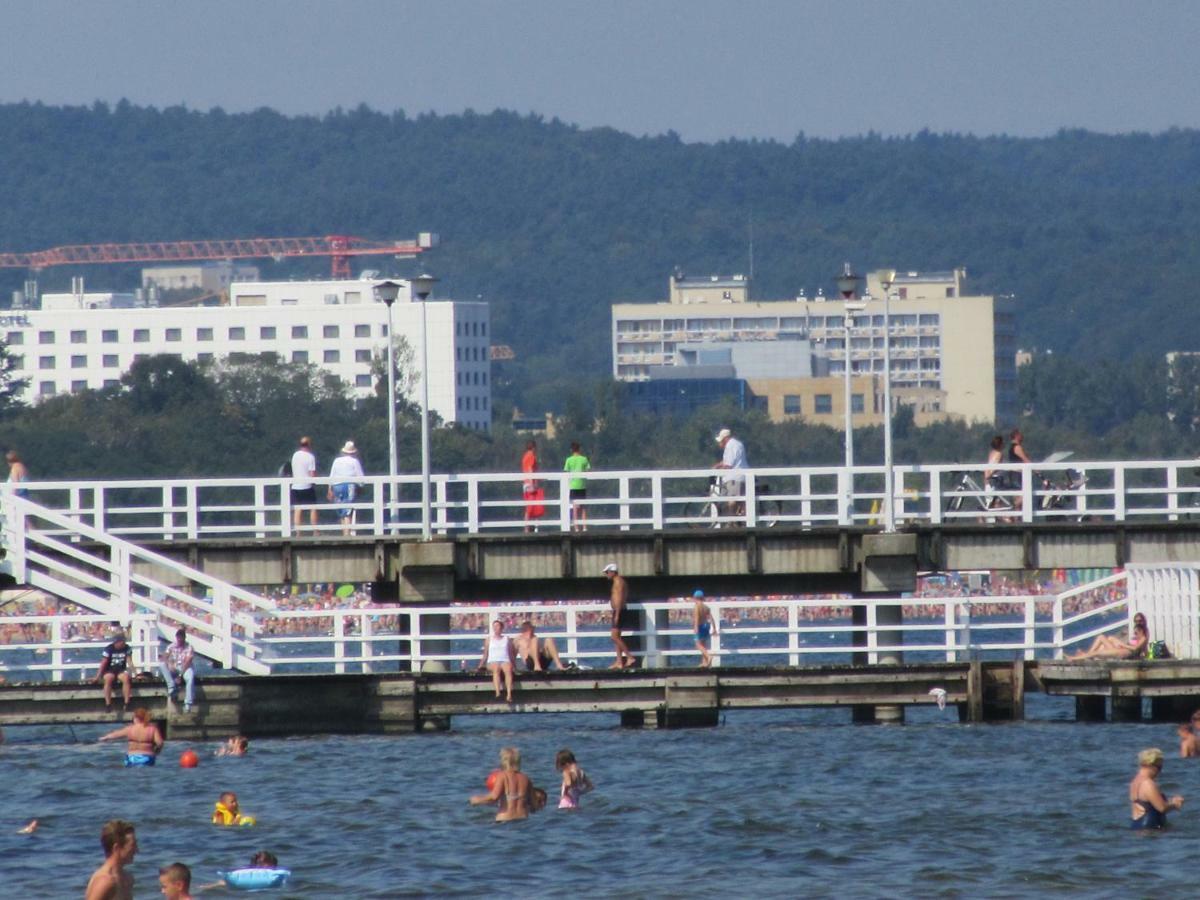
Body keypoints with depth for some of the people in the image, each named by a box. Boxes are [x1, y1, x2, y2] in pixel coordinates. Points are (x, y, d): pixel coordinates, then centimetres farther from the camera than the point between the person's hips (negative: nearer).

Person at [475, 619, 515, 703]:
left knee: (508, 670, -35)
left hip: (505, 661, 0)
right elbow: (485, 654, 18)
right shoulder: (489, 639, 19)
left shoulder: (506, 639, 19)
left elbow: (511, 653, 17)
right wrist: (481, 665, 8)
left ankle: (509, 695, -49)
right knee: (496, 669, -38)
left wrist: (514, 664, 7)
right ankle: (497, 693, -55)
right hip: (493, 661, 0)